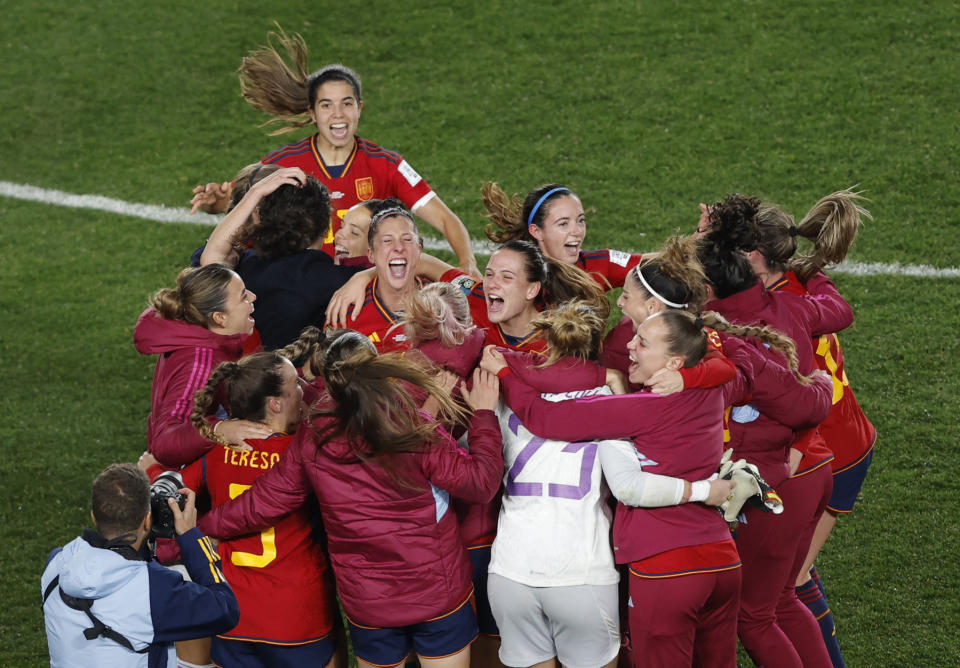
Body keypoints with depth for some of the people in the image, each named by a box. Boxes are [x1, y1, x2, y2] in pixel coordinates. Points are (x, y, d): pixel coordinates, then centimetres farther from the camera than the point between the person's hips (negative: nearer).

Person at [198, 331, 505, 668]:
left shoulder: (312, 441, -9)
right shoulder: (414, 430, -19)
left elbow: (261, 504, -4)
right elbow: (479, 481, -14)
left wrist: (202, 525, 11)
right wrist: (484, 415, -1)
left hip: (367, 605, 3)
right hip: (439, 594, -3)